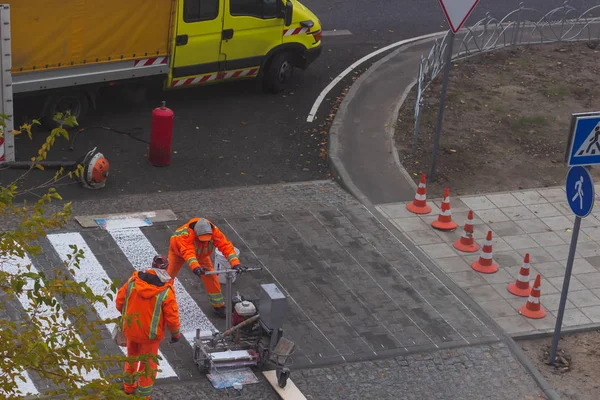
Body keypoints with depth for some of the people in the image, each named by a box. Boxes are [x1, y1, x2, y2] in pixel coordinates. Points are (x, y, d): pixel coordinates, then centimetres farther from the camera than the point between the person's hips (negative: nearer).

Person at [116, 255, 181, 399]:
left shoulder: (133, 281, -12)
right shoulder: (166, 292, -22)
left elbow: (119, 301, -2)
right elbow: (172, 317, -17)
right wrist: (175, 333, 1)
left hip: (130, 329, 4)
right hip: (150, 334, -4)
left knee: (131, 357, 28)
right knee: (148, 365, 14)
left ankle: (128, 386, 47)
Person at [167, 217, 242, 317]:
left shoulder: (213, 231, -36)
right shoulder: (186, 234, -46)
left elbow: (226, 245, -39)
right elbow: (188, 252, -57)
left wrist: (235, 263, -52)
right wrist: (195, 267, -74)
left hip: (201, 254, 3)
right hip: (179, 250, -3)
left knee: (211, 276, -4)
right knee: (169, 274, 3)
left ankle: (218, 305, 9)